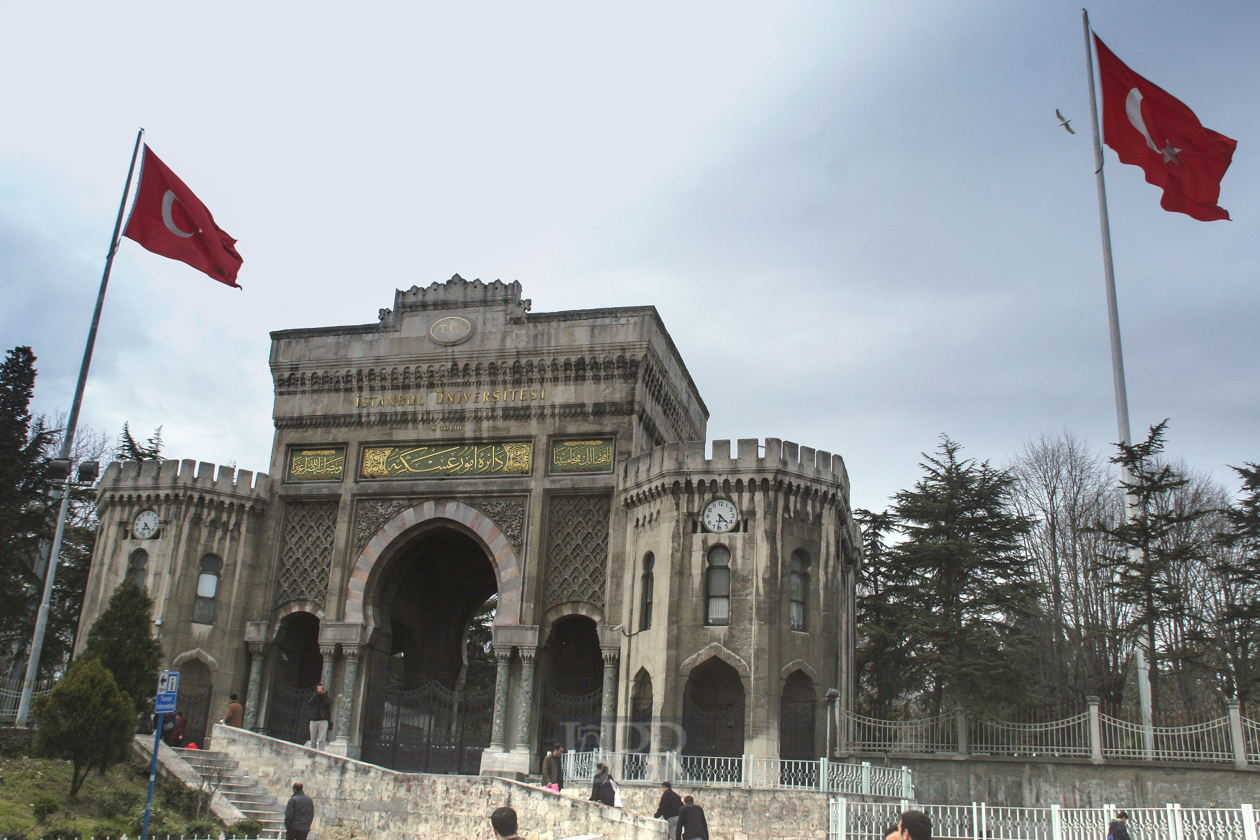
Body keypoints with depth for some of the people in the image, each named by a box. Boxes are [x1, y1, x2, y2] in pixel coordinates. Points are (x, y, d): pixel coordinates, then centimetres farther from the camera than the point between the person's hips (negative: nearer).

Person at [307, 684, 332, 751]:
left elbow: (328, 703, -9)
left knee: (322, 739, -11)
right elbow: (309, 703, -2)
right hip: (313, 720, 3)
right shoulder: (314, 696, 18)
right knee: (313, 740, 2)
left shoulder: (327, 697, 12)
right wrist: (318, 693, -4)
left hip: (323, 720, -3)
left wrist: (323, 693, -4)